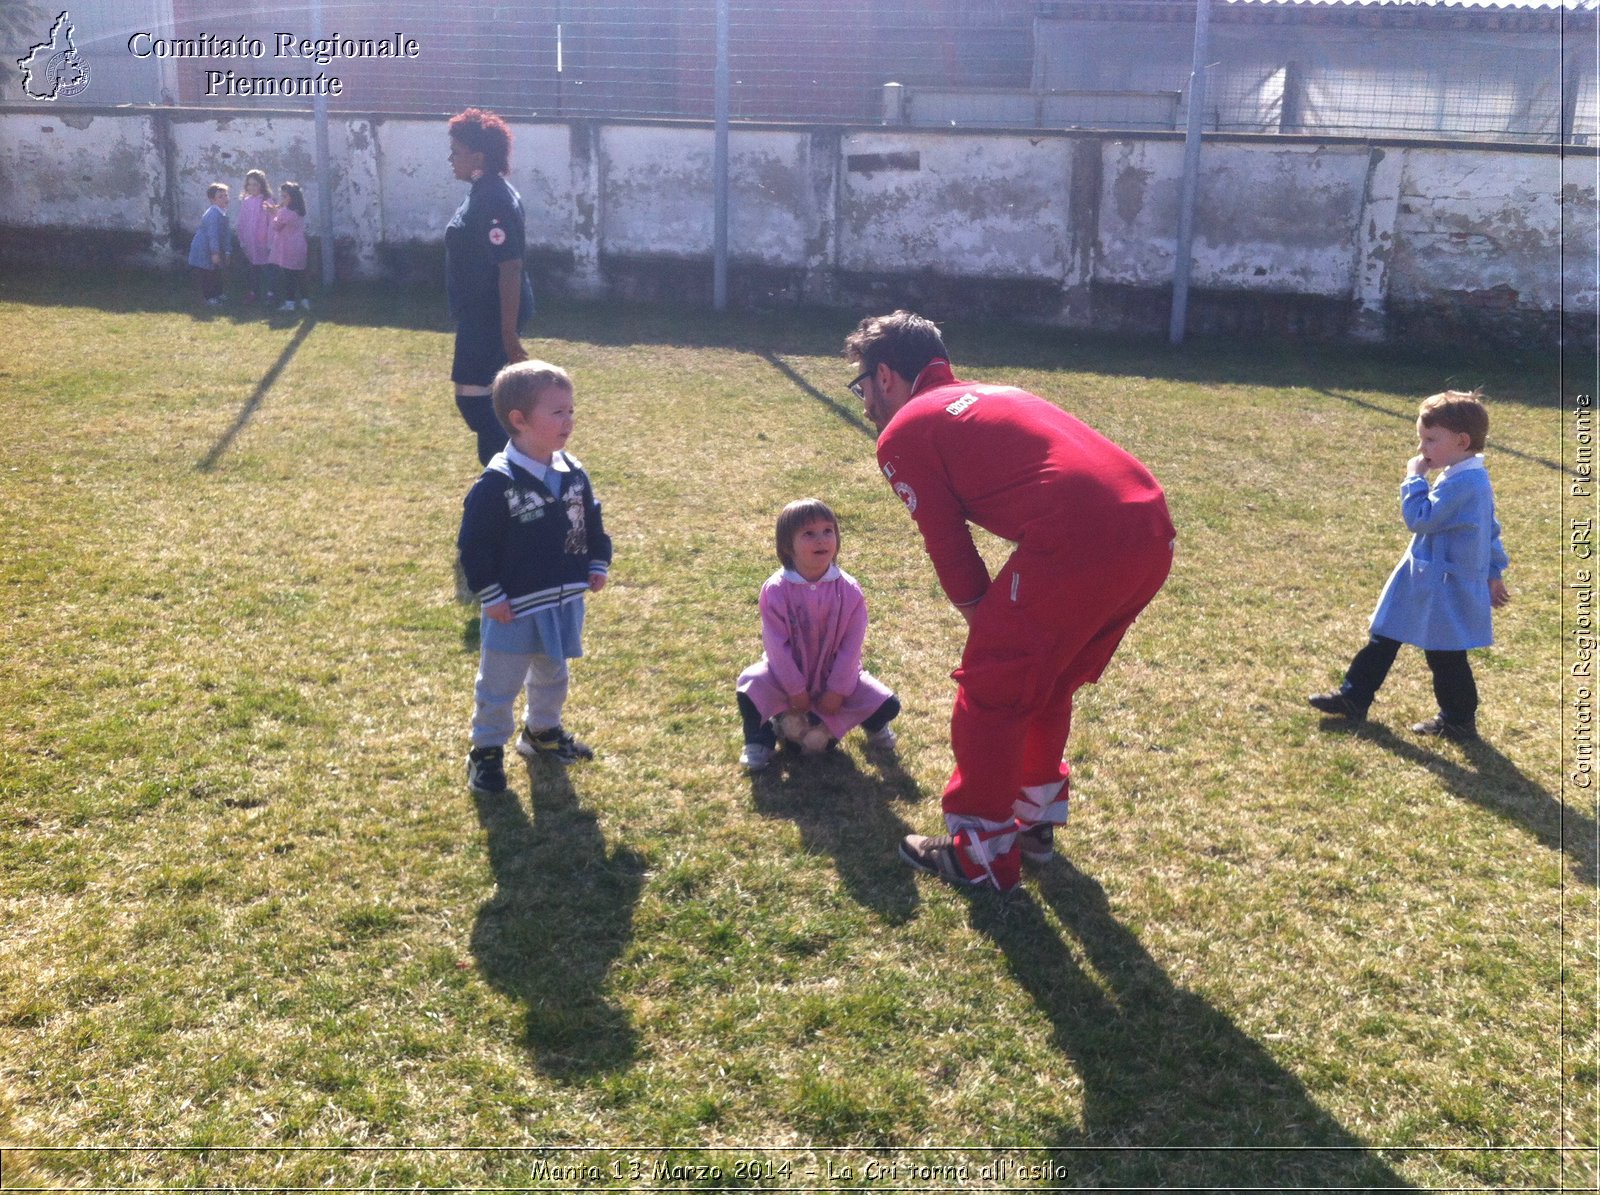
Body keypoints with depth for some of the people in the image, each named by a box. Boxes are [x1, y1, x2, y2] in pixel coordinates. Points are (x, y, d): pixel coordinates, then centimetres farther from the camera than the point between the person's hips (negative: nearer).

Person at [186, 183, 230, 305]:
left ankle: (218, 294, 32)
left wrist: (226, 251, 15)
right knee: (205, 275, -1)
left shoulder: (223, 213, 5)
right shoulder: (213, 214, -25)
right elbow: (213, 235, -28)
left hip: (213, 249, 10)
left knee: (216, 273, 19)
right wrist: (215, 252, -29)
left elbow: (224, 234, 13)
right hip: (203, 250, -10)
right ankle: (209, 297, 5)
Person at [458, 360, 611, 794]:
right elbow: (474, 544, -17)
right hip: (516, 607, -6)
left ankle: (542, 730, 45)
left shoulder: (573, 474, -1)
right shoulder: (497, 482, -20)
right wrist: (491, 596, -16)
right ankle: (486, 750, 23)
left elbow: (592, 522, 14)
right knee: (499, 685, 8)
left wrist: (597, 565, 7)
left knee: (552, 676, 25)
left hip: (565, 603, 6)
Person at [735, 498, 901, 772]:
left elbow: (851, 645, -11)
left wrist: (837, 689, -13)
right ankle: (760, 739, 3)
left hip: (835, 673, 1)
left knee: (888, 706, -15)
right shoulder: (775, 590, -18)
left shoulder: (849, 590, -14)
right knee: (749, 689, -29)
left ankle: (873, 724, 24)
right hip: (788, 671, -1)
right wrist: (796, 690, -15)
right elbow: (777, 644, -15)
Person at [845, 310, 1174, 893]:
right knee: (1046, 682, 26)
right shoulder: (990, 396, 31)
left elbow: (950, 550, 5)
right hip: (1152, 530, 9)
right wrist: (1006, 625, 29)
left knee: (990, 692, 9)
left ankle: (979, 854, 21)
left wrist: (988, 626, 18)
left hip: (1078, 544, -8)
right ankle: (1034, 822, 40)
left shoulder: (903, 434, 7)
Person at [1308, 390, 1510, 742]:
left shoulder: (1460, 484, -25)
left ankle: (1459, 720, 20)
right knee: (1384, 636, 15)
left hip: (1444, 591, -11)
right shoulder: (1474, 478, 9)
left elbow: (1420, 518, -27)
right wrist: (1493, 572, 27)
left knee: (1444, 656, 4)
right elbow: (1491, 529, 18)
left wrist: (1415, 478, -17)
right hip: (1428, 583, 11)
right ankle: (1354, 697, 24)